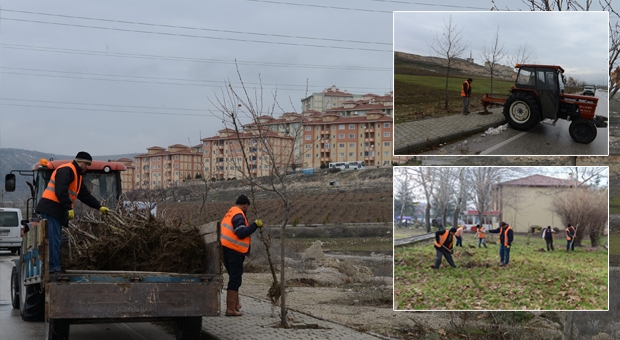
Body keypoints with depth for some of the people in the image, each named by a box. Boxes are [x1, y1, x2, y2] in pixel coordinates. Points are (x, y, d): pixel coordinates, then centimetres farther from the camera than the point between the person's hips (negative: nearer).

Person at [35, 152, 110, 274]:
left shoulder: (77, 175, 24)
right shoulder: (66, 170, -10)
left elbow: (85, 195, 27)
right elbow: (61, 191, -21)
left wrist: (99, 207, 23)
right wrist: (69, 208, -22)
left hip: (57, 211, 11)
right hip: (51, 208, -11)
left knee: (56, 240, 9)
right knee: (53, 239, -12)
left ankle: (54, 267, 10)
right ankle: (53, 267, -14)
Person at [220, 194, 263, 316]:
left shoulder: (229, 213, 16)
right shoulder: (238, 215, -13)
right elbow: (241, 233, -23)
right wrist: (255, 225, -17)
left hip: (226, 249, 10)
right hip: (234, 251, -10)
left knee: (234, 277, 22)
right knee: (235, 280, -7)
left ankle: (235, 304, 33)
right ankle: (230, 309, -9)